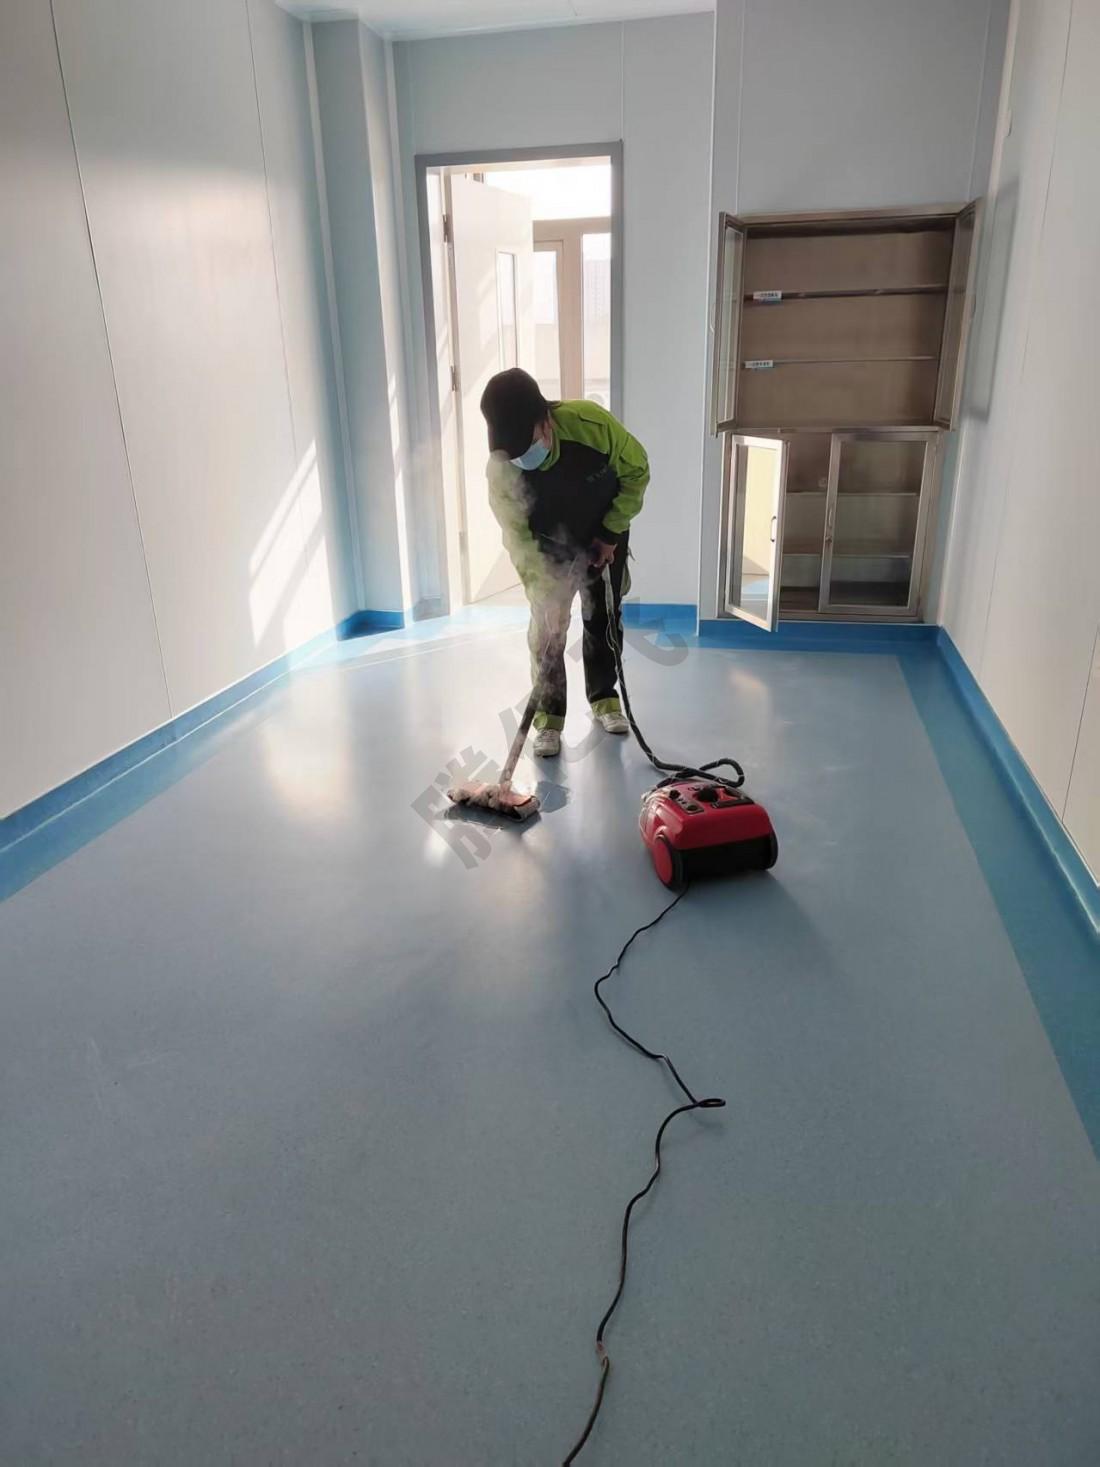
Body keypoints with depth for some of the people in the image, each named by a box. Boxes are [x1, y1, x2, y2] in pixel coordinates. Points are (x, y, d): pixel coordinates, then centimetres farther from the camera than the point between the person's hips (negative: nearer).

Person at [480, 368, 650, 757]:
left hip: (604, 536, 1)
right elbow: (518, 538, -26)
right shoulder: (501, 469, -32)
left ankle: (604, 698, 27)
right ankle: (549, 717, 6)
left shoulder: (592, 423, -34)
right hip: (550, 548, -1)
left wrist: (611, 532, -15)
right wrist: (543, 592, -33)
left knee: (604, 619, 9)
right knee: (547, 627, -6)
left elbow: (637, 471, -16)